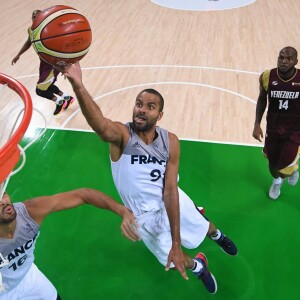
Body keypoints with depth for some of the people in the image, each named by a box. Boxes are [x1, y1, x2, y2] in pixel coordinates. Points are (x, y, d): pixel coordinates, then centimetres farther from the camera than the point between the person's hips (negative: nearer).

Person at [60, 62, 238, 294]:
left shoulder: (170, 141, -20)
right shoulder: (121, 135, -28)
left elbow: (170, 191, -21)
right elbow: (100, 125, -53)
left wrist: (176, 243, -23)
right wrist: (78, 86, -73)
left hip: (172, 200, 2)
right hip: (146, 216, -1)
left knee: (201, 227, 26)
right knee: (173, 261, 15)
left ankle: (217, 235, 67)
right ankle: (198, 266, 54)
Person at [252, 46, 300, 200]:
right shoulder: (266, 77, -14)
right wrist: (257, 125, 0)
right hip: (273, 128, 2)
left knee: (285, 168, -4)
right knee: (272, 162, 17)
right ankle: (277, 181, 53)